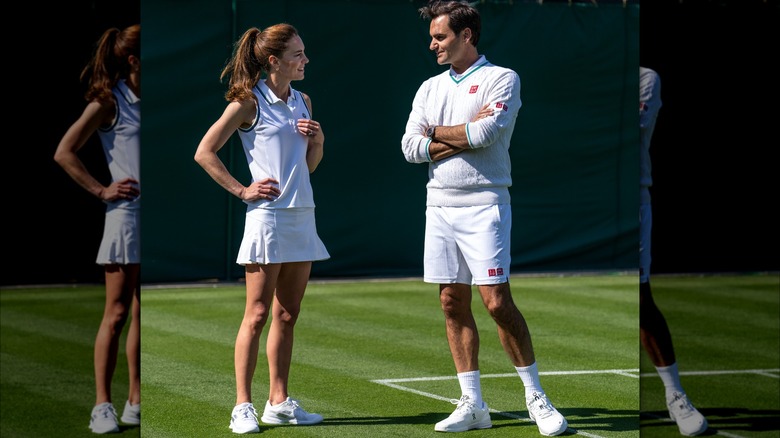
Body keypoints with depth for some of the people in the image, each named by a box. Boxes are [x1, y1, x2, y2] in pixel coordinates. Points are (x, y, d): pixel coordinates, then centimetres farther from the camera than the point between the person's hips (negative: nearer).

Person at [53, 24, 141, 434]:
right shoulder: (109, 102, -4)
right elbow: (64, 153, -7)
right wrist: (102, 190, -8)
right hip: (127, 212, -6)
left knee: (142, 315, 9)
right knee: (117, 313, -5)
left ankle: (136, 403, 14)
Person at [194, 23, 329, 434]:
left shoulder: (303, 101, 14)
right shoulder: (249, 102, -6)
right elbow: (204, 152, -6)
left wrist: (318, 141, 3)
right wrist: (241, 190, -8)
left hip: (302, 215, 7)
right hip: (267, 215, -7)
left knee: (287, 316, 9)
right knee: (258, 315, -6)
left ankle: (279, 402, 15)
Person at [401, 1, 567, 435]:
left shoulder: (501, 78, -2)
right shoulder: (430, 88, 16)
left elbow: (486, 132, -17)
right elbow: (410, 147, 5)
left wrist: (437, 133, -2)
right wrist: (464, 136, -7)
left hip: (483, 204, -6)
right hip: (440, 205, 6)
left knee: (497, 302, -11)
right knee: (454, 304, 4)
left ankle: (537, 398, -1)